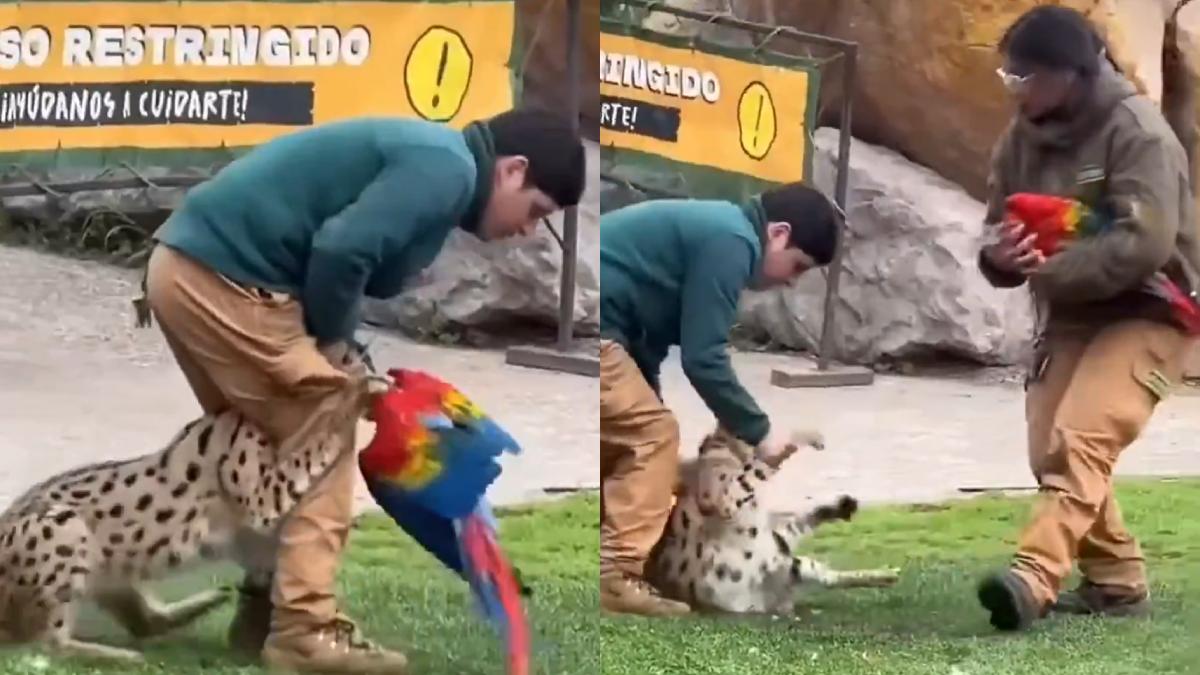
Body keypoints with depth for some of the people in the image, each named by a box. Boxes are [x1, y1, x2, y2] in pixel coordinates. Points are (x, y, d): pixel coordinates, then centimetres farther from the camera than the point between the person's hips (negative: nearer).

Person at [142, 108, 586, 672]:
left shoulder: (425, 156, 20)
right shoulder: (447, 170, -11)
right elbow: (341, 250, -22)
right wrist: (331, 339, -6)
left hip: (187, 267, 10)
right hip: (221, 277, -10)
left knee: (264, 445, 20)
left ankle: (265, 605, 27)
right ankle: (303, 630, -3)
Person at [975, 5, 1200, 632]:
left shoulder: (1137, 131, -18)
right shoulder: (1022, 137, 3)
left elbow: (1146, 243, -28)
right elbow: (999, 226, 9)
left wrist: (1049, 270, -26)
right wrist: (1000, 255, -16)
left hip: (1147, 313, -8)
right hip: (1068, 315, 8)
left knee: (1080, 440, -25)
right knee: (1051, 451, 5)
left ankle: (1033, 577, -38)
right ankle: (1118, 582, 18)